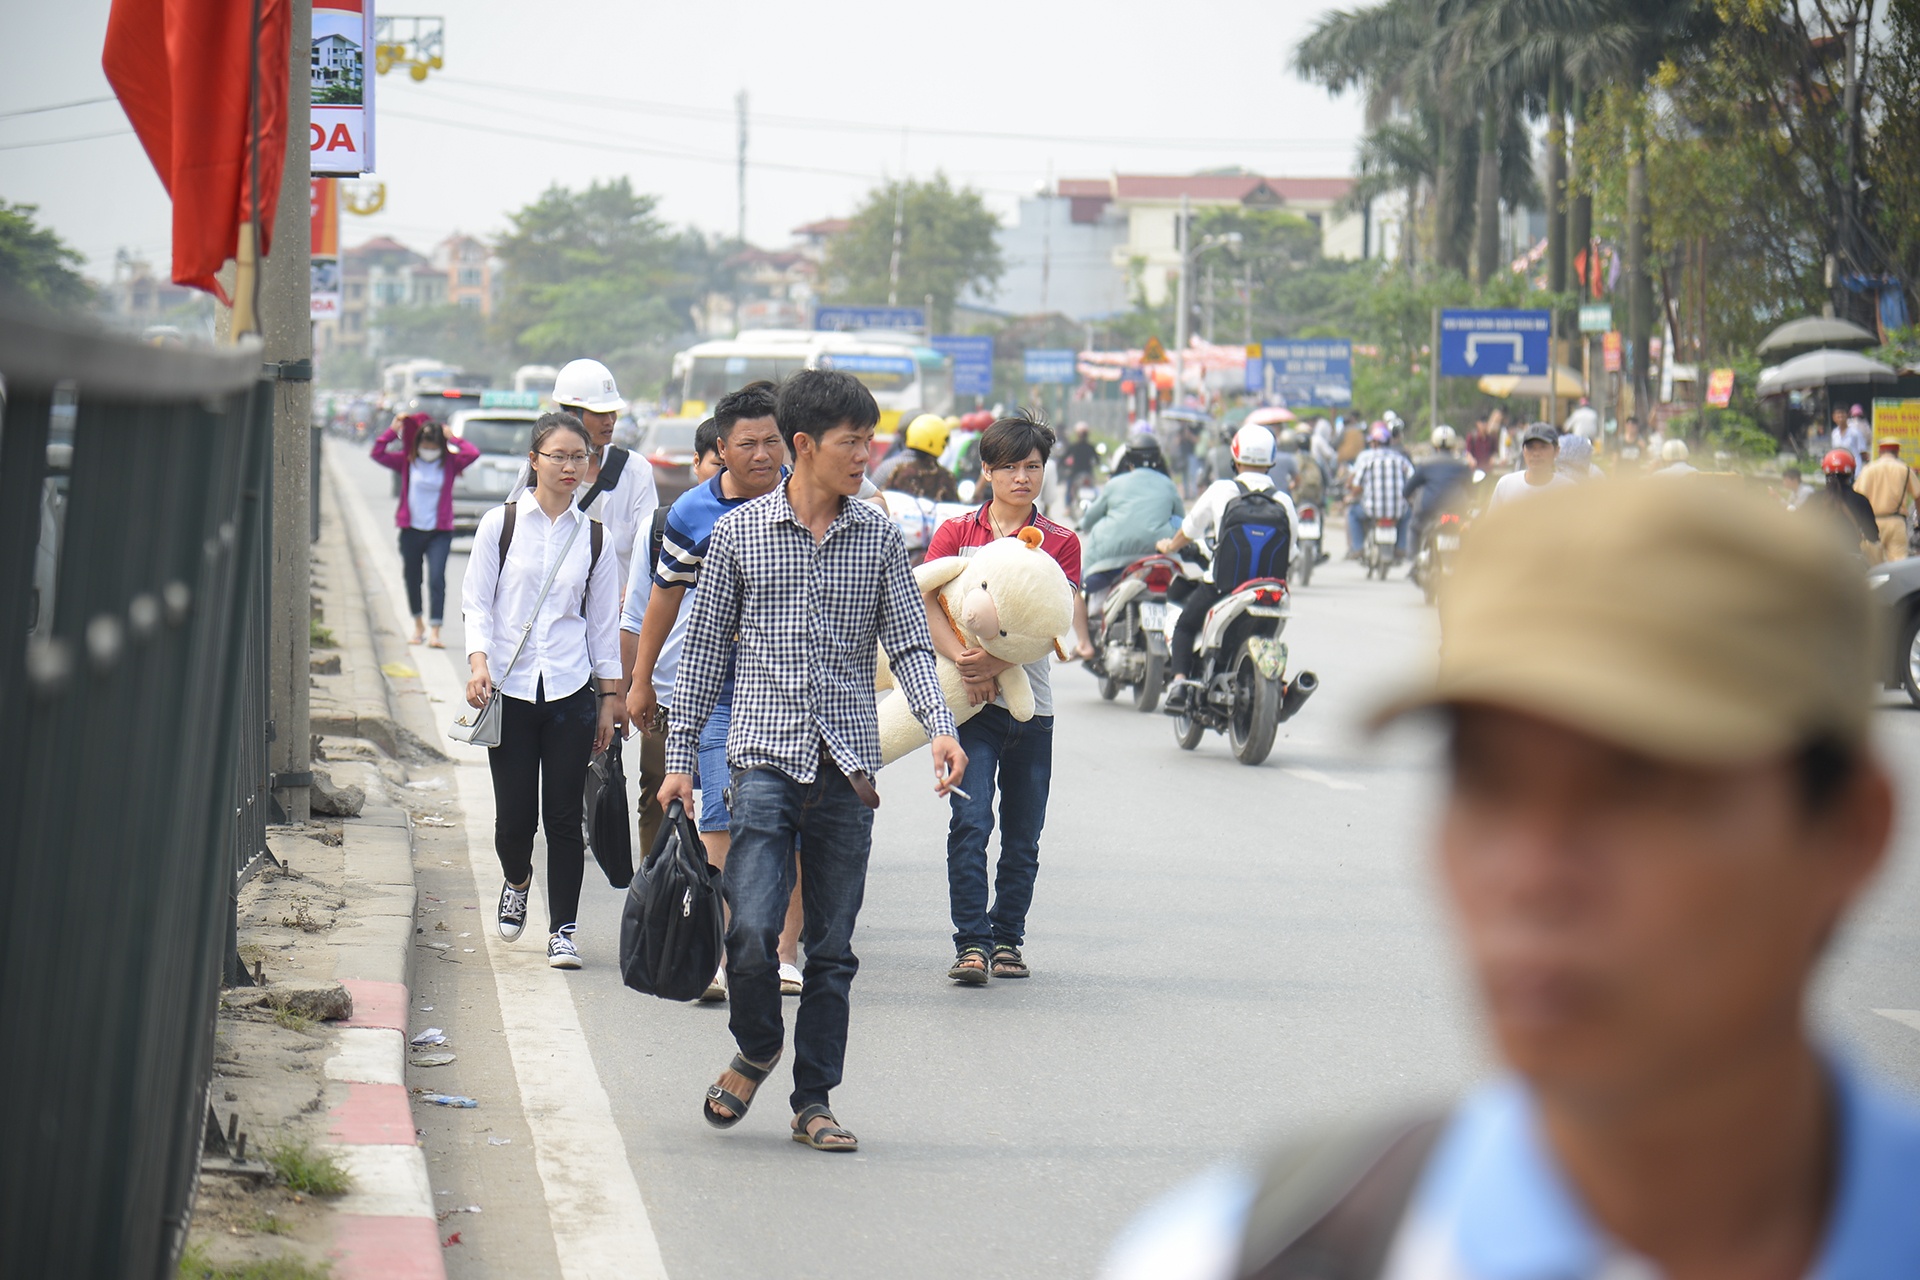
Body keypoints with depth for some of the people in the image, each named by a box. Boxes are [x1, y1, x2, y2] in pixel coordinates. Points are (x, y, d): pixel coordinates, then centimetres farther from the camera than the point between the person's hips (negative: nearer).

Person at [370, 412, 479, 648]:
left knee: (436, 580, -13)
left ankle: (434, 632, -14)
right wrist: (393, 430, -3)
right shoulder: (407, 461, 2)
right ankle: (419, 626, 33)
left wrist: (453, 439, -7)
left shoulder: (449, 463, -1)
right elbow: (378, 453, 0)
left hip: (440, 532, -2)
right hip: (411, 531, 2)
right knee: (412, 580, 13)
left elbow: (473, 453, -14)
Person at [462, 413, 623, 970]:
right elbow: (476, 603, 2)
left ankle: (562, 930, 8)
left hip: (570, 692, 1)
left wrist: (609, 699, 10)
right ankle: (516, 882, 33)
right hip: (510, 691, -1)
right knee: (514, 815, -1)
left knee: (565, 816, -2)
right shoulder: (500, 525, 2)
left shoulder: (595, 538, 7)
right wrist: (479, 662, -14)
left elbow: (605, 623, 12)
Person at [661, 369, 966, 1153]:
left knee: (832, 948, 5)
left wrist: (938, 727, -12)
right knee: (751, 929, -13)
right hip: (764, 757, -2)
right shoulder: (738, 533, 3)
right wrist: (680, 756, 5)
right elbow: (705, 648, 8)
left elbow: (909, 643, 6)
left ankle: (814, 1101, 16)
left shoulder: (879, 539, 7)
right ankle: (756, 1049, 16)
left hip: (847, 767, 2)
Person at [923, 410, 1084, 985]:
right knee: (971, 820, -14)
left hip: (1032, 704, 2)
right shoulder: (957, 532, 6)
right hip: (971, 703, -2)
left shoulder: (1061, 542, 7)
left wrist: (996, 661, -20)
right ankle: (971, 942, -13)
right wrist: (965, 662, -21)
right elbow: (927, 604, -6)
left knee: (1023, 834, 6)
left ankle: (1006, 937, 19)